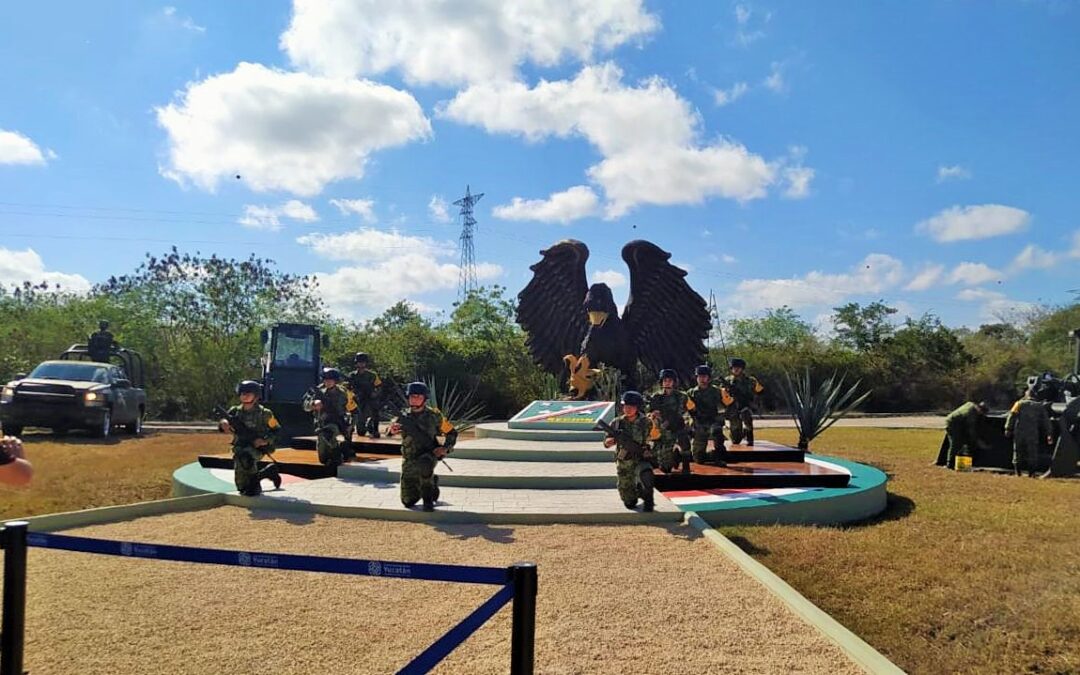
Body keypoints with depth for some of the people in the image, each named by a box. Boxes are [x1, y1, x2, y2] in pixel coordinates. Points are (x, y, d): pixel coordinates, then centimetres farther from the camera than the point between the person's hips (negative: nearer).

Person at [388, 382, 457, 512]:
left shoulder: (434, 415, -6)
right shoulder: (404, 416, -2)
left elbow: (452, 432, 4)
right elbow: (392, 427, -16)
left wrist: (445, 448, -13)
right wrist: (392, 430, -40)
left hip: (429, 455, -3)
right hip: (409, 460, 3)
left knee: (424, 465, -41)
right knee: (408, 502, 7)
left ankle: (428, 499, -18)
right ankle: (432, 482, 35)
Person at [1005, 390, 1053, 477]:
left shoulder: (1019, 404, 9)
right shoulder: (1040, 406, 14)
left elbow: (1012, 416, -1)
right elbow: (1046, 421, 9)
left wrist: (1008, 429, -3)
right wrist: (1048, 434, 7)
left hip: (1019, 433, 0)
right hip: (1033, 434, 1)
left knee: (1018, 453, 7)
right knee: (1032, 455, 8)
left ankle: (1017, 473, 6)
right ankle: (1031, 473, 4)